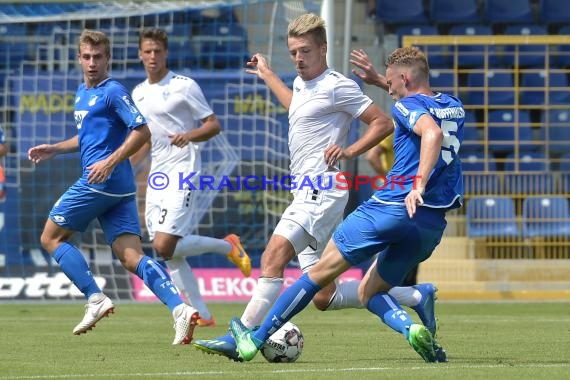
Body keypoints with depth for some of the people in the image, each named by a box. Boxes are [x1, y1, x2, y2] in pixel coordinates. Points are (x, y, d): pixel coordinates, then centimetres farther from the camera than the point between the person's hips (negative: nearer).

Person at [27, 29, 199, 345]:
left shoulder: (113, 92, -7)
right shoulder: (82, 93, 22)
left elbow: (141, 131, -14)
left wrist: (110, 162, -22)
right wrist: (54, 149, 24)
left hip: (101, 181, -9)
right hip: (119, 188, 9)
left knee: (51, 237, 2)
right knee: (132, 257, -2)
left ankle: (95, 299, -5)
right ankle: (180, 309, -16)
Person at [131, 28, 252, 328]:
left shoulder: (184, 86, -5)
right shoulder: (138, 93, 15)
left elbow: (214, 125, -5)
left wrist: (190, 135, -24)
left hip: (182, 172, -7)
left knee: (164, 246, -19)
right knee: (167, 252, 0)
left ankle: (228, 247, 2)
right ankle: (201, 314, 7)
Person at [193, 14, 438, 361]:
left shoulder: (337, 86, -6)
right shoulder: (302, 84, 20)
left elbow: (384, 123, -8)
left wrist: (349, 151, -18)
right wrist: (267, 75, 51)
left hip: (321, 191, -10)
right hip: (307, 194, 10)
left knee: (274, 256, -25)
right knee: (325, 297, 6)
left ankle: (240, 339, -30)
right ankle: (415, 297, 17)